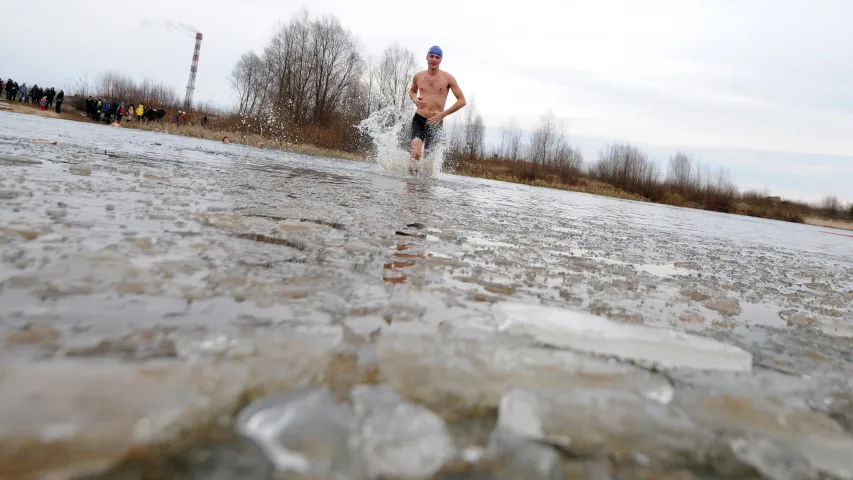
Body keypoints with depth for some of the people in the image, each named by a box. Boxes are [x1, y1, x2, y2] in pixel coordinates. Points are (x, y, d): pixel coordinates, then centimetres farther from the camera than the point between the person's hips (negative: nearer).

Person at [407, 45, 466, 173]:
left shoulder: (447, 78, -2)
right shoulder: (418, 76, 7)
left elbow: (462, 101, -4)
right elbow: (412, 91, 29)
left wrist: (443, 114, -11)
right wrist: (414, 99, 4)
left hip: (435, 122, -1)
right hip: (418, 119, 1)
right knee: (416, 154, -19)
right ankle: (412, 167, 12)